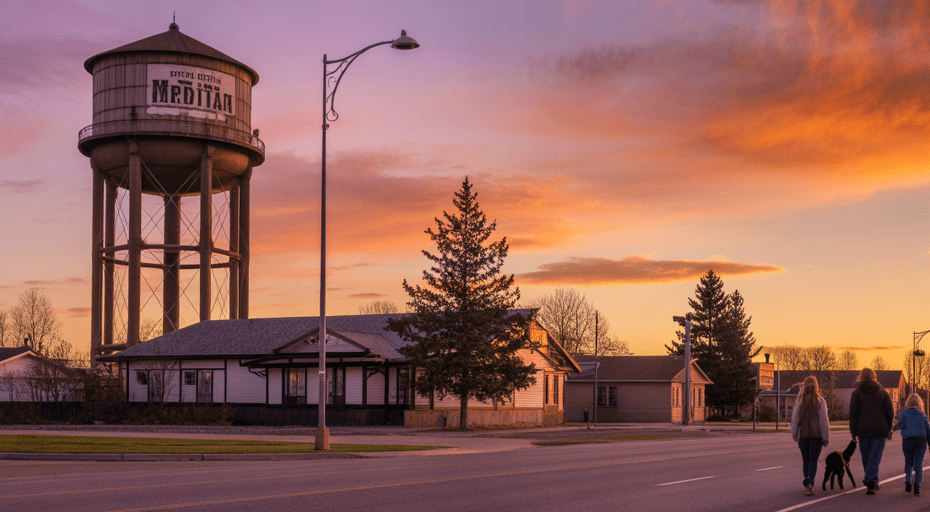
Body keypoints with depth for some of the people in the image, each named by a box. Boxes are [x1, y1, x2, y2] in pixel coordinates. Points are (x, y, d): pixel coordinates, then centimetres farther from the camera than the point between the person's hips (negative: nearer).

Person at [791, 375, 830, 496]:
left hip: (803, 435, 2)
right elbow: (824, 420, -6)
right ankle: (810, 483, -18)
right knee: (813, 461, -1)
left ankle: (807, 483, 21)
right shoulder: (820, 401, -4)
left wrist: (794, 435, 11)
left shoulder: (799, 401, 0)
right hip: (816, 435, -1)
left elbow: (795, 419, 1)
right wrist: (826, 437, -2)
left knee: (805, 461, 15)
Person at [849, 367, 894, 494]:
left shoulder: (857, 393, 1)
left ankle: (872, 483, 19)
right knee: (875, 458, -3)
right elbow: (890, 412, 3)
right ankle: (871, 483, -18)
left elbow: (853, 413, -5)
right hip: (880, 431, 1)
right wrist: (888, 429, 13)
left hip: (863, 431, -1)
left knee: (866, 459, 12)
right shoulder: (882, 392, 6)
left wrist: (853, 431, 1)